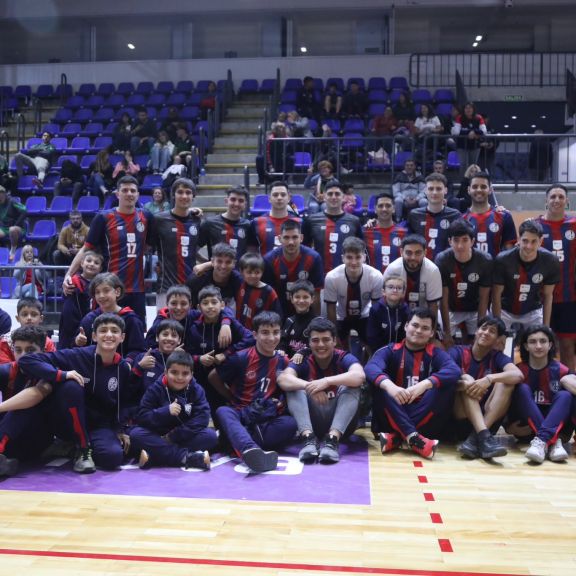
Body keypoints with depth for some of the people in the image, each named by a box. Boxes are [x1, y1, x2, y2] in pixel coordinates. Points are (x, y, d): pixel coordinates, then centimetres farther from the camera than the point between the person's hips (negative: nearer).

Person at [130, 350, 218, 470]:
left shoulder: (196, 390, -5)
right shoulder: (155, 389, -7)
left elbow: (202, 418, -16)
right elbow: (141, 417, -14)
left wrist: (173, 436, -22)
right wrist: (166, 412, -31)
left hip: (185, 437, 1)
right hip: (158, 437, 0)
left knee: (211, 435, -26)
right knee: (135, 434, -28)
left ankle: (155, 455, -31)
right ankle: (187, 457, -34)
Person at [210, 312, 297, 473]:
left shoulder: (283, 362, 5)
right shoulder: (241, 358, -2)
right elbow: (213, 378, 8)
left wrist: (280, 403, -3)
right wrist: (233, 399, 5)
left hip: (267, 420, 2)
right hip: (241, 414, -1)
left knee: (290, 424, -30)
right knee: (222, 412, -35)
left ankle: (237, 440, -35)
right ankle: (250, 449, -64)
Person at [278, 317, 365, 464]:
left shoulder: (344, 358, -6)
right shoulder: (303, 361, -3)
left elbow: (359, 376, -30)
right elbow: (283, 379, -23)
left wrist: (327, 381, -43)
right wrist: (309, 386, -42)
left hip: (341, 422, -1)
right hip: (312, 421, 1)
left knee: (351, 386, -24)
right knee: (294, 388, -18)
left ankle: (332, 439, -39)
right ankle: (308, 437, -35)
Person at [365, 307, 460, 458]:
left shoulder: (436, 354, 8)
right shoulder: (390, 351, 6)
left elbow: (454, 371, -16)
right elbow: (371, 367, -17)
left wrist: (424, 385, -34)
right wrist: (389, 385, -39)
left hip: (424, 417, 1)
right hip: (393, 419, 0)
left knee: (447, 384, -21)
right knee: (380, 383, -22)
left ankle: (396, 437, -29)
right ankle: (413, 437, -39)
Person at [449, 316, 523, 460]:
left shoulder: (498, 357, 5)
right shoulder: (457, 352, 2)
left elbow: (518, 375, -17)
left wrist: (489, 379, -34)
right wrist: (464, 383, -35)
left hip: (489, 418, 2)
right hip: (458, 419, -1)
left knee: (506, 382, -18)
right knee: (467, 380, -24)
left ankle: (476, 437, -35)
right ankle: (484, 436, -45)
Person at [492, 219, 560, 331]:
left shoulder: (551, 262, -18)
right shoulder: (503, 260, -25)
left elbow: (548, 295, -5)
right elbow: (496, 294, -15)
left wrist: (546, 326, -6)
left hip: (533, 312, 2)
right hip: (504, 311, -2)